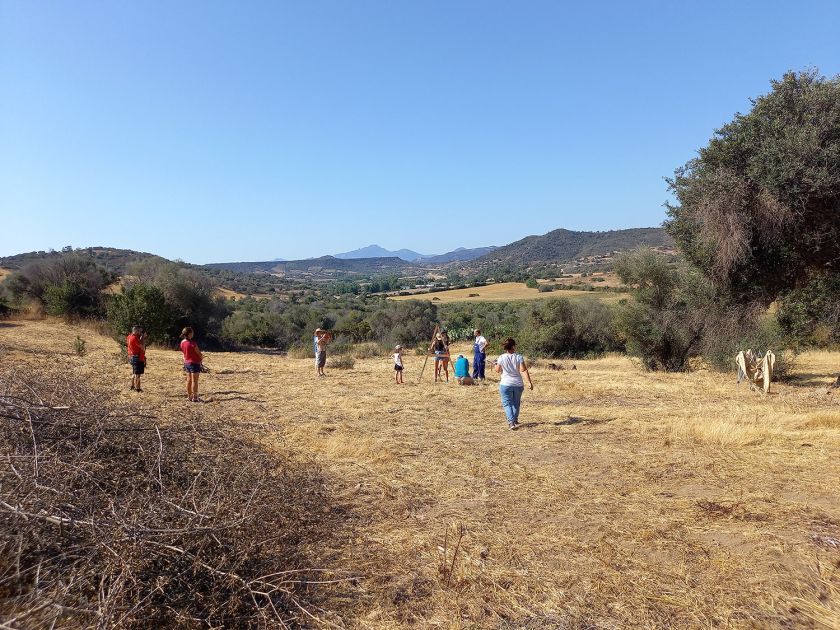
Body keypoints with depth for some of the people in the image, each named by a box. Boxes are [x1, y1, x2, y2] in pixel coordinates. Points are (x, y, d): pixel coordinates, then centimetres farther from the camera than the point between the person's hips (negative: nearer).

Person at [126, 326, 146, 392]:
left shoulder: (129, 337, 10)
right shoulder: (135, 338, -19)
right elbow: (142, 347, -18)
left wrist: (141, 337, 7)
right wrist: (143, 338, -10)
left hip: (132, 357, 10)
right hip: (137, 358, -10)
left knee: (134, 373, 21)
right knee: (137, 374, -4)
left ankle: (133, 386, 30)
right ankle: (137, 388, -1)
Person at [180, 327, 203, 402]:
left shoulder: (182, 342, 2)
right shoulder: (192, 343, -22)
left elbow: (184, 353, 12)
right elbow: (199, 353, -11)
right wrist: (202, 357, 9)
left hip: (187, 363, 8)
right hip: (194, 363, -8)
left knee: (189, 380, 13)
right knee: (194, 381, -1)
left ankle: (189, 396, 20)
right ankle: (195, 398, 2)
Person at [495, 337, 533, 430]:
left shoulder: (501, 358, -7)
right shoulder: (519, 357, -6)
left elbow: (498, 370, 4)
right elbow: (524, 370, -12)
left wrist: (497, 363, 22)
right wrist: (530, 382, -10)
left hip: (506, 385, -2)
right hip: (518, 384, 2)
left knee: (507, 403, 4)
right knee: (516, 403, 19)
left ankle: (511, 422, -12)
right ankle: (515, 420, 30)